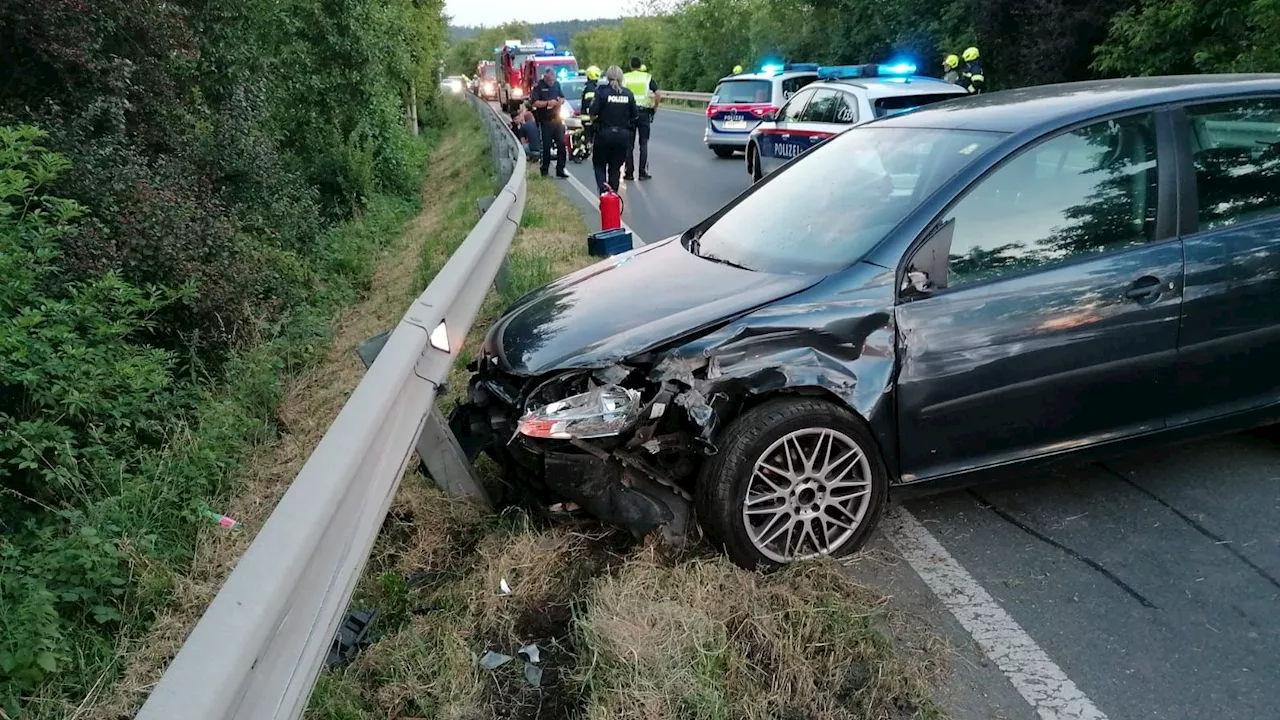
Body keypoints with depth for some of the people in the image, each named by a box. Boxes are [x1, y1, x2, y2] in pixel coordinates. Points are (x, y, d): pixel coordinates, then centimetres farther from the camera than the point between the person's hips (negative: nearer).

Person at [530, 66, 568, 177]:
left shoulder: (557, 84, 10)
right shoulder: (538, 86, -7)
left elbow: (563, 98, 19)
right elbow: (534, 103, -14)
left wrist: (561, 101, -5)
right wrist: (548, 103, -21)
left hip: (557, 119, 5)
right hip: (546, 121, -5)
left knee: (561, 145, 1)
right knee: (546, 146, 1)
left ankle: (560, 170, 8)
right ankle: (544, 171, 10)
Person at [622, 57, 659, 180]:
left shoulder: (625, 78, 2)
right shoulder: (648, 77, 2)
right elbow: (657, 93, -8)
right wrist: (655, 106, 6)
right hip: (644, 112, 0)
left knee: (629, 144, 7)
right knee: (643, 144, 5)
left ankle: (629, 173, 7)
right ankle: (643, 173, 2)